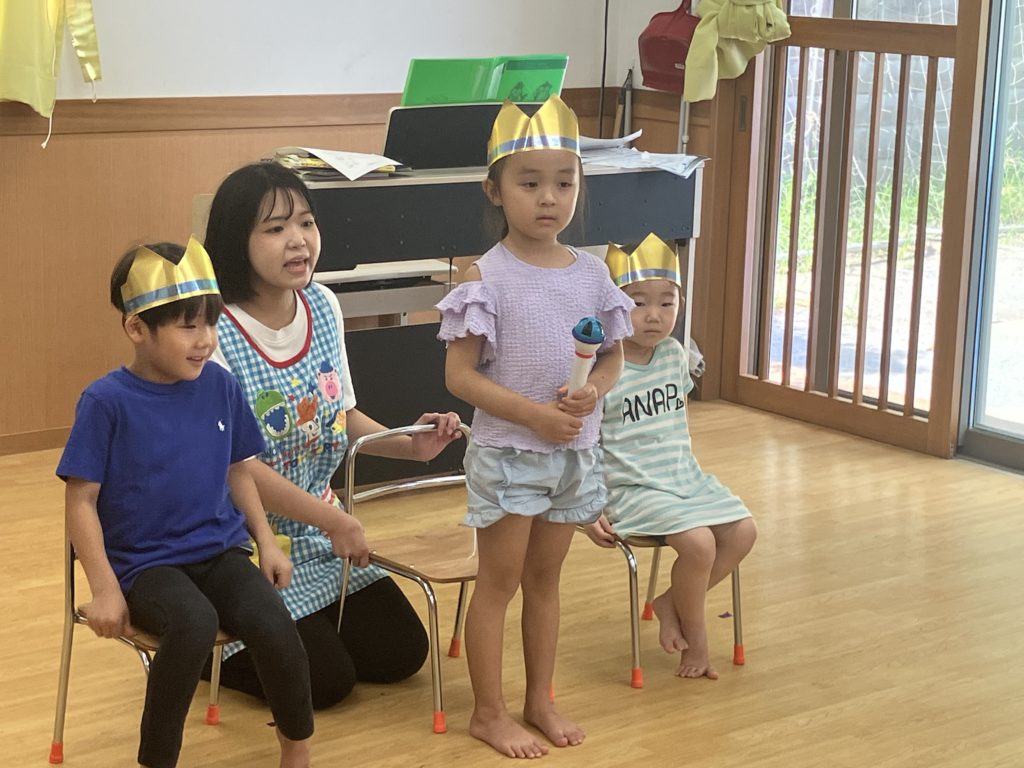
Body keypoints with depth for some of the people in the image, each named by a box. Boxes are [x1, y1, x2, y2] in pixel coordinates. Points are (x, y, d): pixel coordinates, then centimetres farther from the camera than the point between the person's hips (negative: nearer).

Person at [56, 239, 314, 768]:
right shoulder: (107, 401, -11)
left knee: (273, 623, -24)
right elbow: (81, 501, -9)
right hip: (145, 562, -4)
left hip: (220, 550, 4)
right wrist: (104, 590, -14)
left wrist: (267, 542, 7)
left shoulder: (221, 388, 2)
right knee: (194, 623, -34)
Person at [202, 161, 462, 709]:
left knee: (400, 654, 4)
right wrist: (332, 520, -22)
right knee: (325, 680, -9)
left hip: (318, 533, 7)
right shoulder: (215, 335, -24)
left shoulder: (323, 307, 0)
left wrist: (411, 446, -5)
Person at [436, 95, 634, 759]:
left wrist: (594, 390, -12)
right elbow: (460, 375, -15)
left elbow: (613, 356, 10)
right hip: (508, 452, -5)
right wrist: (534, 414, -21)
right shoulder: (488, 276, -13)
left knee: (545, 579, 17)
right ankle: (489, 711, 17)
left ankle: (540, 699, 29)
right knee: (500, 582, 5)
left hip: (575, 451, 5)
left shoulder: (592, 273, 1)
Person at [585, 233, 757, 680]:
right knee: (699, 543, -25)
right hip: (632, 489, -7)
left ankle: (670, 604, 7)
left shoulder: (675, 355, 5)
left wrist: (689, 473, 19)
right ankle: (695, 638, 1)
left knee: (743, 531, -10)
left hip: (684, 477, 7)